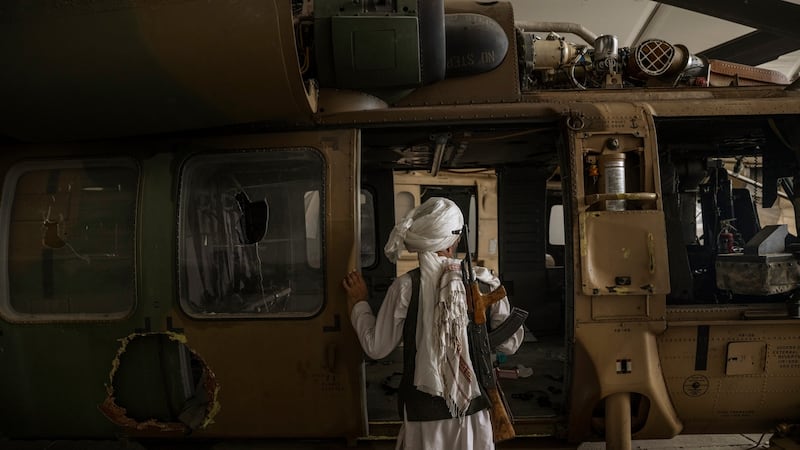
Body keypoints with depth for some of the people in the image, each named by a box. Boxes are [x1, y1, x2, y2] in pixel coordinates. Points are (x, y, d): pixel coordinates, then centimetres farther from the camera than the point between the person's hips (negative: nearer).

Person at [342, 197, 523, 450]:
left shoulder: (405, 287, -15)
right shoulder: (485, 282, -10)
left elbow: (376, 348, -7)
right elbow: (510, 344, -3)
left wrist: (359, 303, 8)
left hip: (424, 412, -1)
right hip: (474, 407, 2)